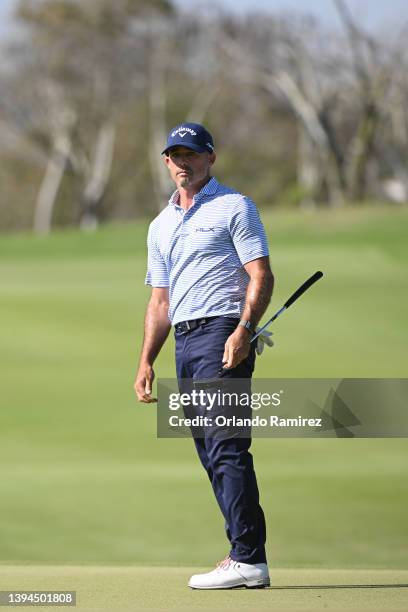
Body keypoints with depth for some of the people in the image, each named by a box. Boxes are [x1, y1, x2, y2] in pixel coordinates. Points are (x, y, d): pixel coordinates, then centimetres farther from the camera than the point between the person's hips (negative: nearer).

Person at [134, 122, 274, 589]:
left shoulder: (234, 208, 1)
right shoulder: (161, 226, 22)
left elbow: (261, 276, -7)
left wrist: (243, 331, -21)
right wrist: (146, 362, 14)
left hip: (223, 336, -8)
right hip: (185, 342, 8)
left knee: (226, 449, -15)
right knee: (212, 455, 5)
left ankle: (248, 559, -19)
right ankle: (246, 556, 7)